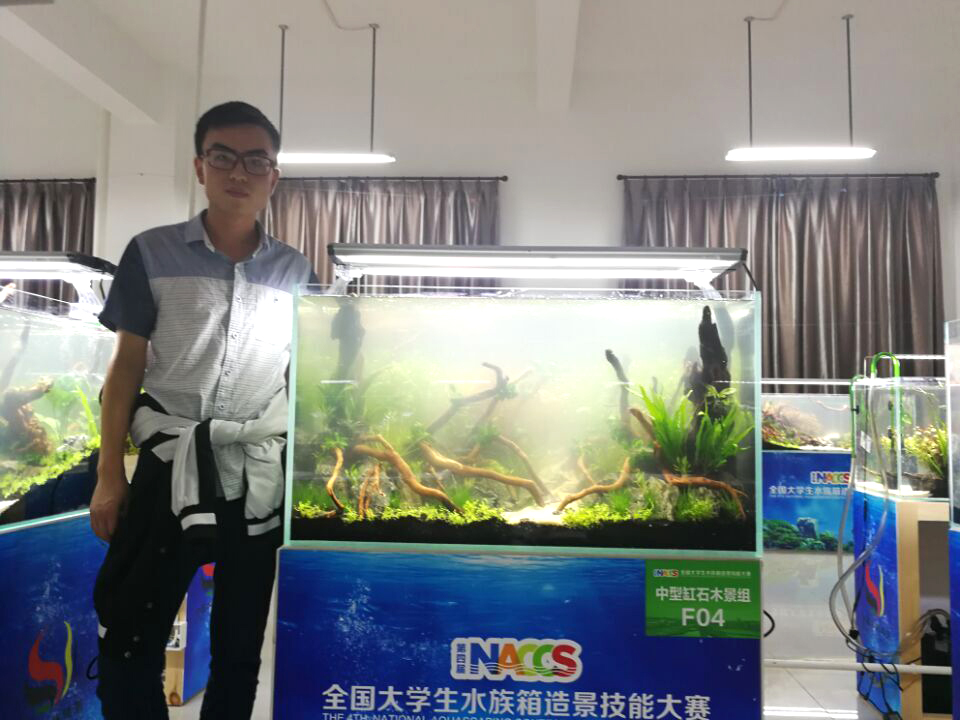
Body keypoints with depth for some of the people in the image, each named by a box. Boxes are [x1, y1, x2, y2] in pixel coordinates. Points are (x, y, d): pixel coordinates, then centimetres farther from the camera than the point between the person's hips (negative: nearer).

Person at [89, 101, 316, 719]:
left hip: (261, 471, 2)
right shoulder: (153, 253, 1)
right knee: (129, 635, 4)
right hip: (173, 461, -1)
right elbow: (126, 367, 2)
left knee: (241, 641, 13)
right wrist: (110, 474, -1)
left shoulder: (296, 271, 5)